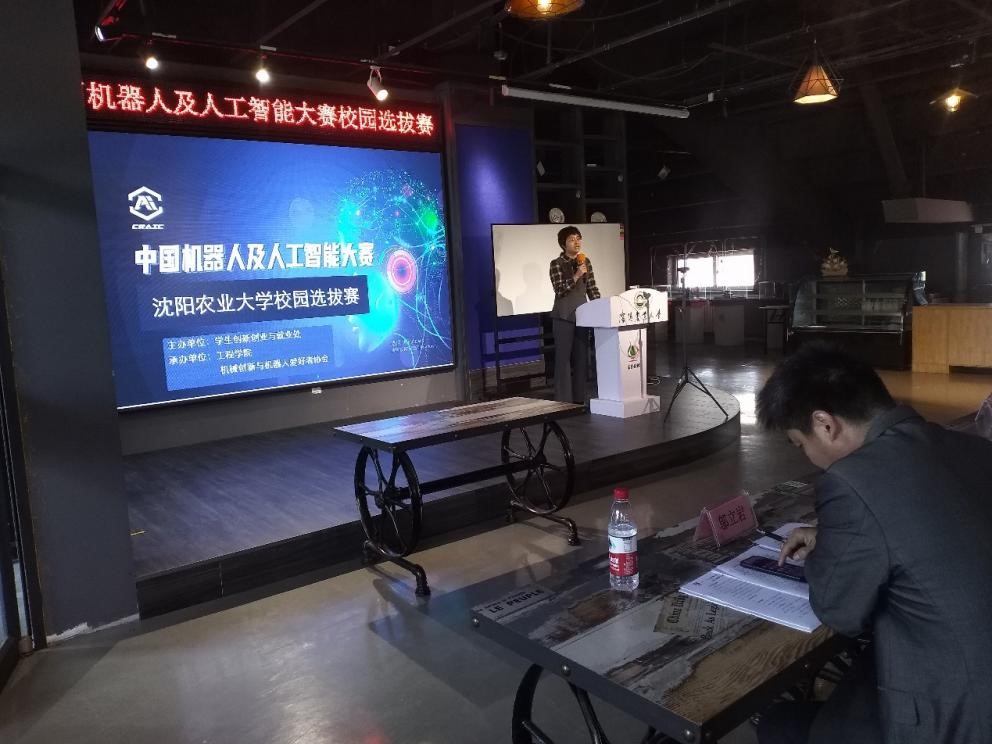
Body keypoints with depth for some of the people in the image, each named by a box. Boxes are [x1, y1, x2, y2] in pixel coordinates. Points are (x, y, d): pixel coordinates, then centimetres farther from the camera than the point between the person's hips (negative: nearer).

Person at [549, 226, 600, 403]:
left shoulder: (585, 262, 11)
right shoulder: (556, 264, -4)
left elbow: (592, 288, 11)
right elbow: (559, 290, -13)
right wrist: (576, 276, -22)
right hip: (563, 316, -5)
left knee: (581, 357, 6)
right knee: (563, 358, -4)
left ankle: (579, 399, 13)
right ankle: (563, 400, -1)